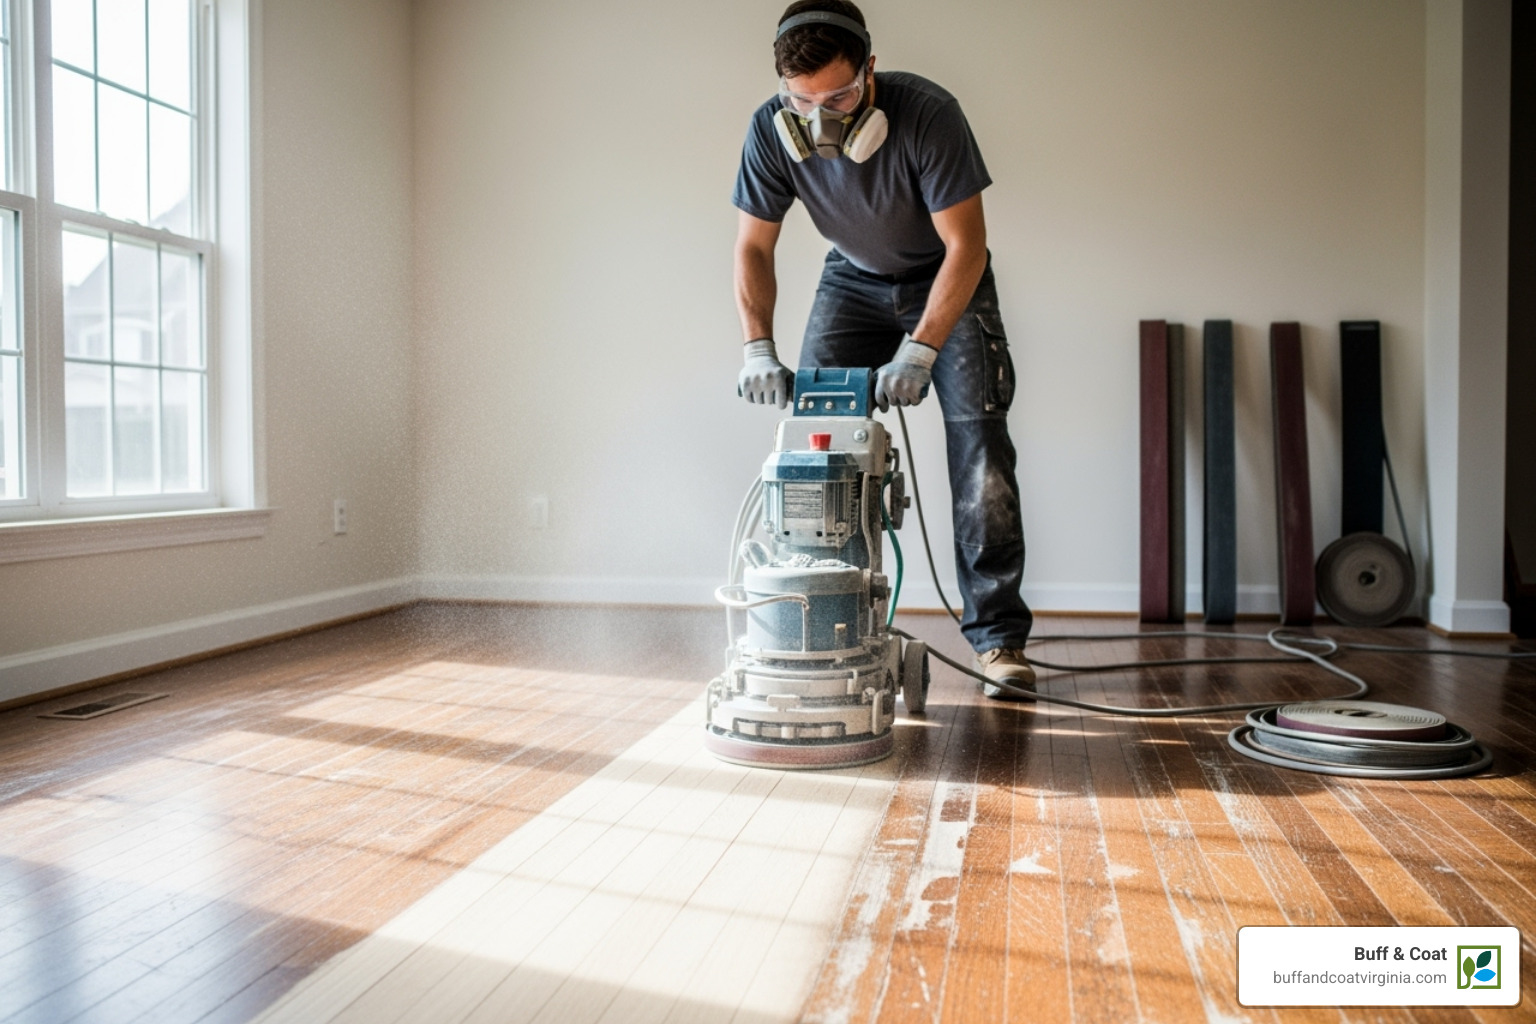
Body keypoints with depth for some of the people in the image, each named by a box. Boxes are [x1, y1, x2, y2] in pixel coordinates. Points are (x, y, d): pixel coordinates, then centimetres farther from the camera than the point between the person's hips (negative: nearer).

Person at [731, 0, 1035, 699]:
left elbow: (965, 246, -29)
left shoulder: (928, 115, -31)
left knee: (979, 444, -14)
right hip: (853, 281, 3)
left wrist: (919, 352, -38)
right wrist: (758, 347, -27)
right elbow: (753, 249, -13)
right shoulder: (771, 130, -21)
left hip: (947, 279, -3)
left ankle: (997, 637, -8)